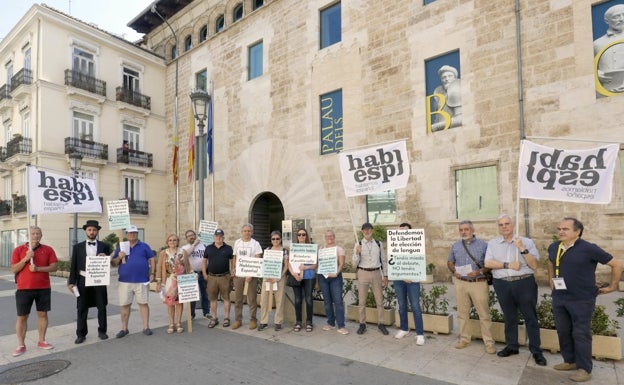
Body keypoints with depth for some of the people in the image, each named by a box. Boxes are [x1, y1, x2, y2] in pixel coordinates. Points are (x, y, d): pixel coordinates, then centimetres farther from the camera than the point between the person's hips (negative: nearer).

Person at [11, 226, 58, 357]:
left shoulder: (48, 250, 1)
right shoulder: (19, 250, 1)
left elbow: (54, 267, -3)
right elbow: (13, 270, -4)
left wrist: (38, 268, -16)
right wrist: (26, 258, -17)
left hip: (44, 288, 1)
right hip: (24, 288, -1)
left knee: (42, 314, 8)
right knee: (22, 317, 5)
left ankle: (42, 341, 19)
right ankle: (21, 345, 15)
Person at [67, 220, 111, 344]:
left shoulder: (104, 246, 5)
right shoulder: (77, 247, 6)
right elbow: (73, 265, 4)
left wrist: (104, 258, -15)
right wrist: (71, 282, -2)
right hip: (83, 280, 0)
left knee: (102, 307, 7)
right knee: (81, 309, 5)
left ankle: (102, 331, 20)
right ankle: (81, 334, 16)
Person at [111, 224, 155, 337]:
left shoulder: (144, 246, 6)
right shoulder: (120, 247, 11)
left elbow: (152, 260, 6)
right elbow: (114, 264, 10)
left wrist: (152, 274, -3)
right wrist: (119, 257, -11)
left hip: (142, 281, -2)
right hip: (125, 281, 2)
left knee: (143, 303, 3)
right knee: (125, 305, 8)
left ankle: (146, 327, 12)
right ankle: (124, 328, 21)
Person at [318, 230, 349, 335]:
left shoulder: (339, 249, 3)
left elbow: (341, 264, -5)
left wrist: (336, 273, -20)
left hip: (335, 276, -3)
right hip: (323, 276, 3)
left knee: (338, 301, -8)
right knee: (327, 301, 8)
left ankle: (341, 326, -5)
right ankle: (331, 323, 19)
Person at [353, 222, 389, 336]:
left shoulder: (378, 244, 3)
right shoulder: (358, 245, -2)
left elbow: (383, 260, 8)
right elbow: (355, 264, -4)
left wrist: (385, 276, 6)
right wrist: (357, 253, -21)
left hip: (376, 273, 1)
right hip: (363, 273, -1)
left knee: (379, 300, 7)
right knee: (362, 301, 6)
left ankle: (381, 324, 21)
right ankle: (362, 324, 19)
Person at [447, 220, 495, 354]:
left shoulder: (483, 245, -3)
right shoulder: (455, 246, 8)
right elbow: (450, 262, 17)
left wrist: (479, 272, -17)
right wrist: (454, 271, -1)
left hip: (479, 283, -3)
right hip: (460, 283, 3)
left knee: (484, 314, 0)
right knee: (462, 313, 10)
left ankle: (489, 342, 12)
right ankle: (464, 339, 22)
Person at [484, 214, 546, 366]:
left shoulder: (526, 242, 0)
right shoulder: (492, 243, 4)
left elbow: (535, 265, -6)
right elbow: (488, 263, -5)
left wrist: (522, 249, -16)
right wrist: (507, 265, -13)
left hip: (524, 283, -2)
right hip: (502, 284, 2)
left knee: (530, 318, 5)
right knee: (509, 317, 15)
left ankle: (536, 351, 18)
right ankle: (512, 346, 29)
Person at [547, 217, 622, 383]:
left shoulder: (588, 248, -15)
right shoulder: (553, 247, 3)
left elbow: (616, 265, -6)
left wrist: (612, 286, 0)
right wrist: (551, 280, 20)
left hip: (581, 300, -6)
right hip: (559, 298, 6)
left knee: (581, 334, 3)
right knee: (563, 331, 14)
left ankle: (584, 369, 15)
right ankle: (570, 361, 30)